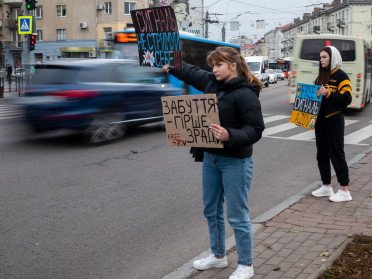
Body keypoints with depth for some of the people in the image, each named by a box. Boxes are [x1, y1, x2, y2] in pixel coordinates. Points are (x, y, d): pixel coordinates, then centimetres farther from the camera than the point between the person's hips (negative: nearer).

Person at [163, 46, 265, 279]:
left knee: (237, 216, 0)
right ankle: (218, 255, 37)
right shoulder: (212, 82, 5)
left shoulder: (245, 94, -18)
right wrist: (171, 67, 29)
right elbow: (192, 72, 25)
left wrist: (230, 135, -35)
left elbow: (256, 130, -21)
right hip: (210, 158, 9)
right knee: (211, 210, 19)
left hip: (235, 162, -8)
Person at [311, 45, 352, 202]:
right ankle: (326, 187, 24)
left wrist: (328, 94, -25)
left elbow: (346, 98, -17)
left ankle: (344, 191, 5)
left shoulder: (340, 76, -9)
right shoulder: (321, 76, 14)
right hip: (320, 120, 8)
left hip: (334, 120, -8)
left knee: (336, 154, -3)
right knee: (322, 154, 12)